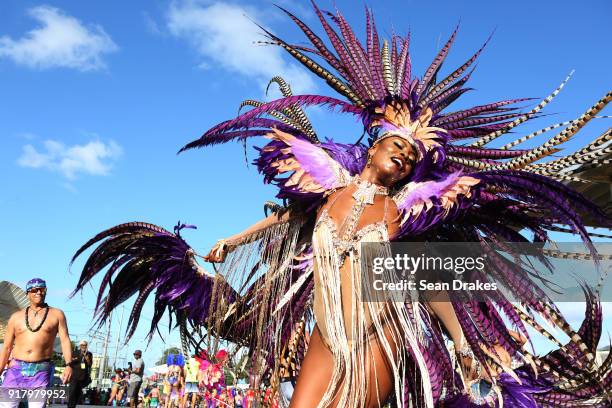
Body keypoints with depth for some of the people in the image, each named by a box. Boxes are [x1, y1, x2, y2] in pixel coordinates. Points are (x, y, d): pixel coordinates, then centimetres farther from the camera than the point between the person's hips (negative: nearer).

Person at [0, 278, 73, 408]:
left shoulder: (57, 314, 7)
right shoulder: (16, 317, 12)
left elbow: (65, 340, -1)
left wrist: (68, 365, -14)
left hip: (41, 372, -1)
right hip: (16, 369, 2)